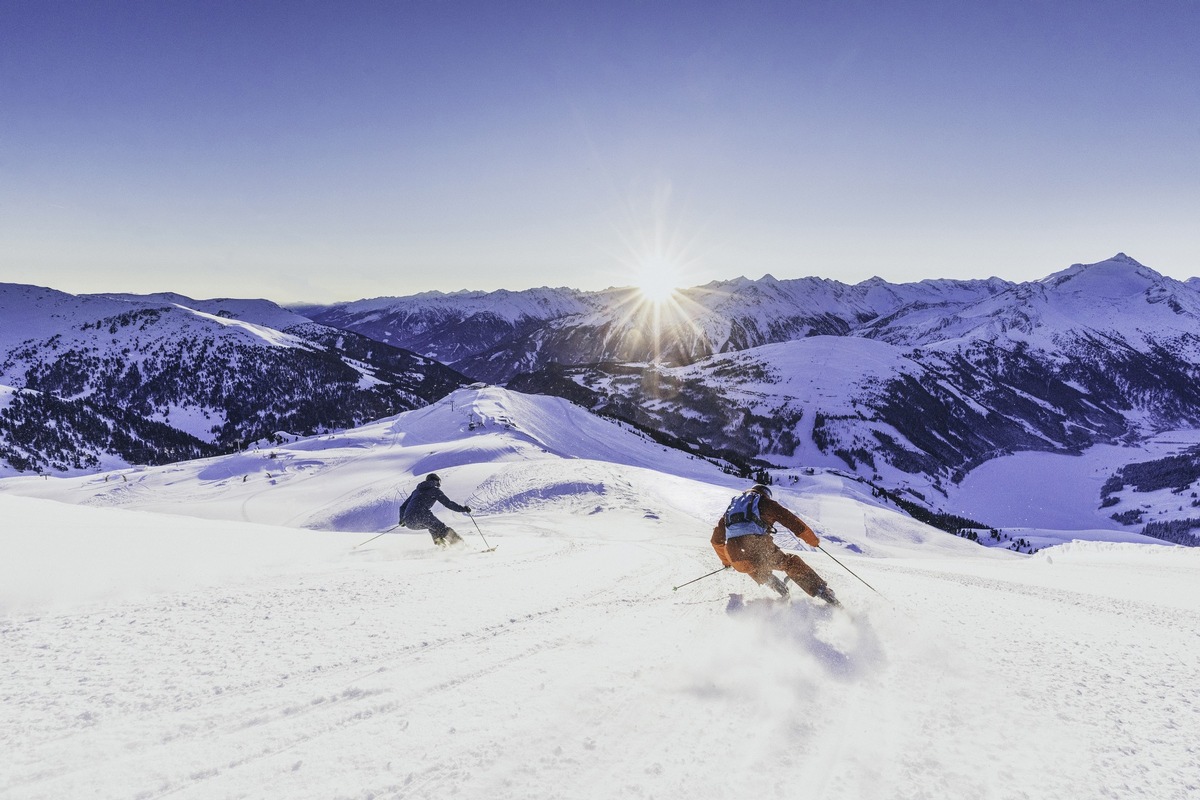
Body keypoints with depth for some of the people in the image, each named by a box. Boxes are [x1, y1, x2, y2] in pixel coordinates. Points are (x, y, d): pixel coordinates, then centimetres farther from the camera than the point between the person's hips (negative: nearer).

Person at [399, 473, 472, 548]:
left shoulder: (417, 490, 32)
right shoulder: (435, 489, 14)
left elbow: (403, 507, 34)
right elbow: (448, 503, 5)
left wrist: (402, 520, 48)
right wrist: (463, 509, 13)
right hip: (422, 516, -6)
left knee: (432, 525, 30)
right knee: (442, 529, 2)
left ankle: (440, 543, 14)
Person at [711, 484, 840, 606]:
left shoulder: (732, 506, 32)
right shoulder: (764, 502, 20)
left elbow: (717, 539, 35)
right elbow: (791, 520, 15)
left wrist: (726, 561, 49)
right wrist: (814, 540, 27)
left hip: (736, 559, 3)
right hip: (759, 548, -3)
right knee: (791, 563, 20)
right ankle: (824, 593, 10)